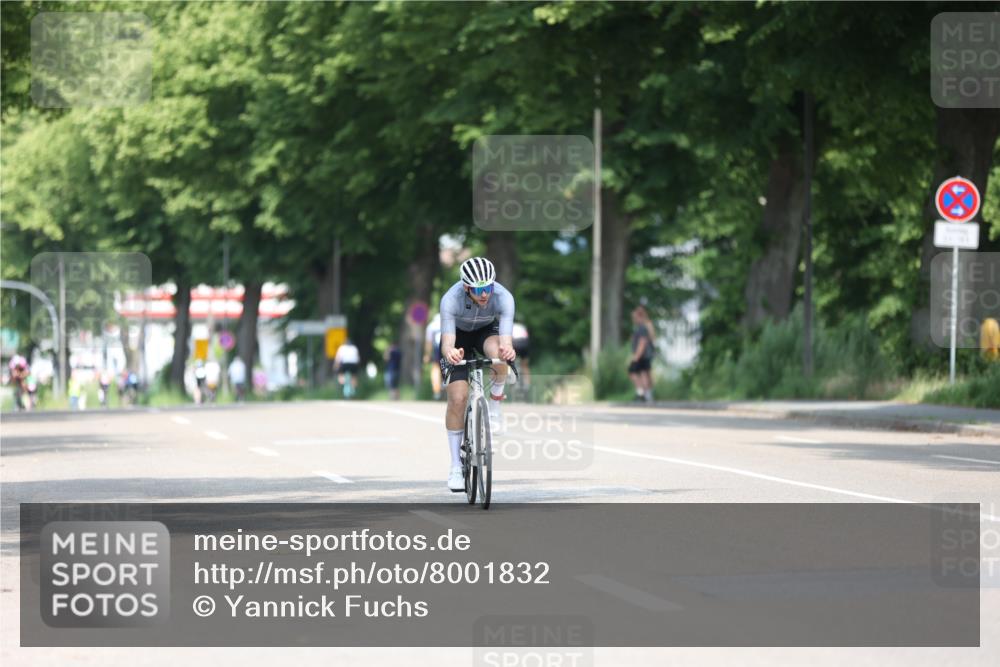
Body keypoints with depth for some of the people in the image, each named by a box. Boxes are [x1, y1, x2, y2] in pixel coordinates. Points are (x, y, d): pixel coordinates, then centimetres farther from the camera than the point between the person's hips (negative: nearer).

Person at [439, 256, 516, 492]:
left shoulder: (503, 297, -34)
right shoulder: (451, 300, -36)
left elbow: (506, 341, -43)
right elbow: (447, 342, -43)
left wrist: (507, 350, -67)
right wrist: (449, 352, -67)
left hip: (487, 331, 1)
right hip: (459, 335, -1)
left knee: (497, 352, -37)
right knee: (457, 397, -14)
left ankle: (494, 409, -12)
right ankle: (456, 466, -2)